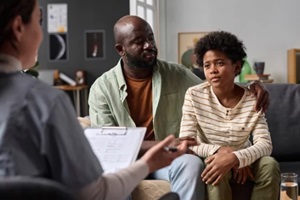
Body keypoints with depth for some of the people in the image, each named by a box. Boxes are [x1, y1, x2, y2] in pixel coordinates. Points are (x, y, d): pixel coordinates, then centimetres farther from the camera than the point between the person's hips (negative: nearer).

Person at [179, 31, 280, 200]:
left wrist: (235, 158, -39)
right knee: (216, 173, -34)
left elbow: (265, 144, -19)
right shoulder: (194, 96, -11)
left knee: (270, 164, -28)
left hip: (243, 164, 2)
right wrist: (220, 150, -31)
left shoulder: (253, 100, -10)